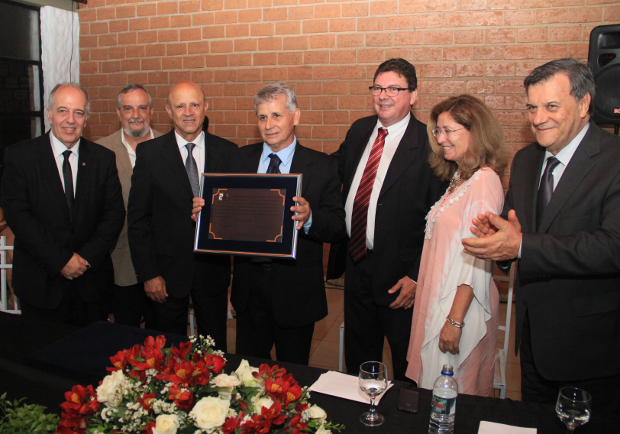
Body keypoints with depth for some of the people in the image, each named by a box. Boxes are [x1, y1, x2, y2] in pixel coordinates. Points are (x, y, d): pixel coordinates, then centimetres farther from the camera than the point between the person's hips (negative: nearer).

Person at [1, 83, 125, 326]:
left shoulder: (103, 158, 4)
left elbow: (114, 213, -1)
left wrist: (87, 257, -12)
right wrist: (60, 260, -15)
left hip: (92, 281, 2)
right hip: (41, 284, -2)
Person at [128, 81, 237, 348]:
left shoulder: (228, 152, 0)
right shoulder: (149, 153, -3)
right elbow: (137, 218, -3)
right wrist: (147, 273, -7)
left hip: (213, 266, 1)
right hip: (167, 270, -1)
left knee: (214, 347, 15)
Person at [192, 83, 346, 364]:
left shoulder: (321, 166, -6)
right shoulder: (242, 159, 4)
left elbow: (338, 226, -11)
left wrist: (309, 218, -31)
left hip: (296, 291, -2)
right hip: (249, 286, 3)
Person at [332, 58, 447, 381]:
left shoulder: (429, 145, -15)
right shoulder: (359, 130, 5)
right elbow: (336, 170, 18)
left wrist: (417, 276, -18)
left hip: (400, 273, -6)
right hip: (356, 262, 6)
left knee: (408, 365, 16)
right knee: (357, 354, 24)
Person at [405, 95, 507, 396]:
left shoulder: (484, 181, -18)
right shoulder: (459, 178, 11)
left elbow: (477, 259, -21)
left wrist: (455, 320, -21)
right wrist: (415, 280, 13)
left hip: (460, 304, -9)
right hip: (438, 298, 9)